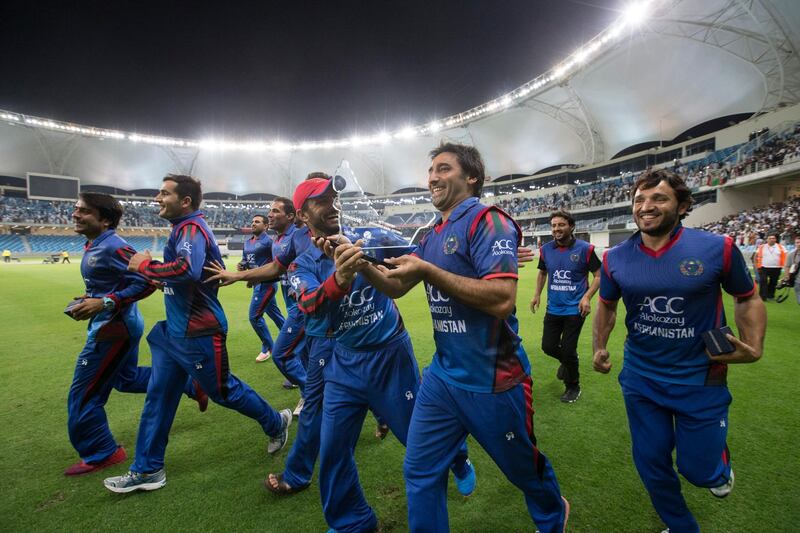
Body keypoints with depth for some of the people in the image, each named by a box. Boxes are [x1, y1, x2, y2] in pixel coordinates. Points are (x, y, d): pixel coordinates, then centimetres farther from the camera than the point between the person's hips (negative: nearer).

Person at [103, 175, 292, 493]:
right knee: (158, 396, 14)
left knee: (223, 391, 7)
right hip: (174, 332, 10)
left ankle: (276, 423, 30)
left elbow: (187, 269, -40)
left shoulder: (191, 229, -19)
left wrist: (144, 266, -24)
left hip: (198, 335, -10)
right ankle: (147, 470, 29)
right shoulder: (185, 228, 11)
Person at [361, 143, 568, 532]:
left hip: (491, 379, -6)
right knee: (420, 472, 13)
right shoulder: (433, 235, 8)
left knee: (524, 467, 20)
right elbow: (396, 287, 9)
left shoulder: (486, 221, -17)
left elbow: (502, 299, -29)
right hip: (442, 375, 7)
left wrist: (428, 272, -26)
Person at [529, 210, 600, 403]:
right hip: (553, 308, 4)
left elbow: (598, 275, -4)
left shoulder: (584, 249, -11)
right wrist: (537, 295, 8)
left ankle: (573, 387, 26)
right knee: (548, 346, 6)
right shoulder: (546, 250, 1)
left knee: (568, 350, 0)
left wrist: (587, 297, -17)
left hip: (574, 309, -4)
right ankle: (566, 361, 43)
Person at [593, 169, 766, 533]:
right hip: (640, 379, 3)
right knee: (651, 464, 14)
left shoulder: (717, 248, -14)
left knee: (699, 469, 10)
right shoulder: (615, 258, -7)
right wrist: (600, 347, 5)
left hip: (701, 379, -2)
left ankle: (720, 460, 49)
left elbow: (747, 299, 1)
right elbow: (607, 305, 10)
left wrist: (753, 348, -13)